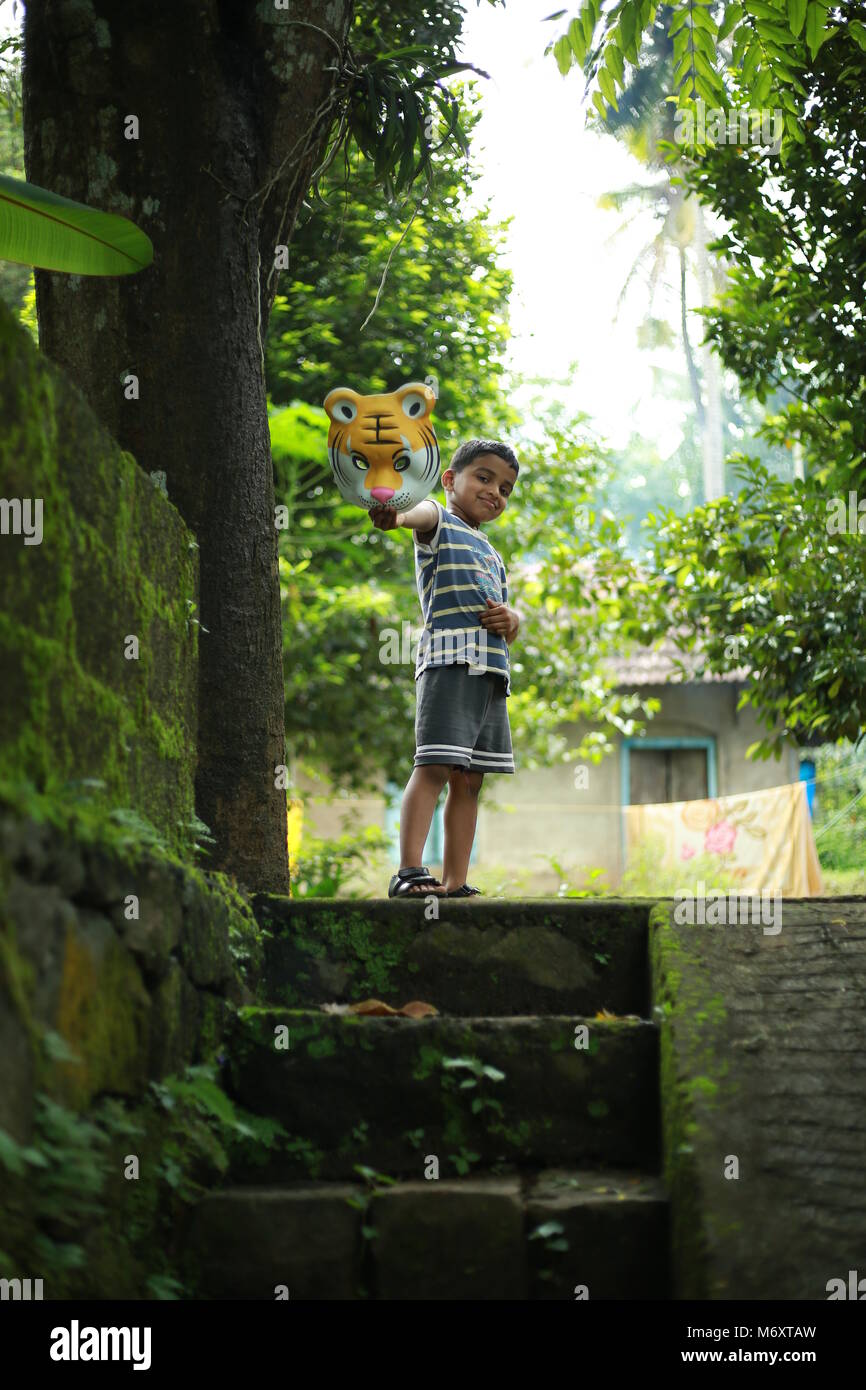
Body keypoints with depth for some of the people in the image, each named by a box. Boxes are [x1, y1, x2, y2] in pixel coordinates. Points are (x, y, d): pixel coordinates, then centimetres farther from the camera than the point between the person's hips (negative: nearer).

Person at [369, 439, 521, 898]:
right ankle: (409, 871, -25)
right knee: (434, 765, -18)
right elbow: (424, 513, -21)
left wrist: (511, 620, 6)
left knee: (469, 778, 6)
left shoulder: (493, 556, 29)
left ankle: (455, 882, 8)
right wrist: (395, 513, -45)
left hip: (493, 669, 8)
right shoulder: (440, 524, 5)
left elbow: (510, 619, 32)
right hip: (448, 657, -8)